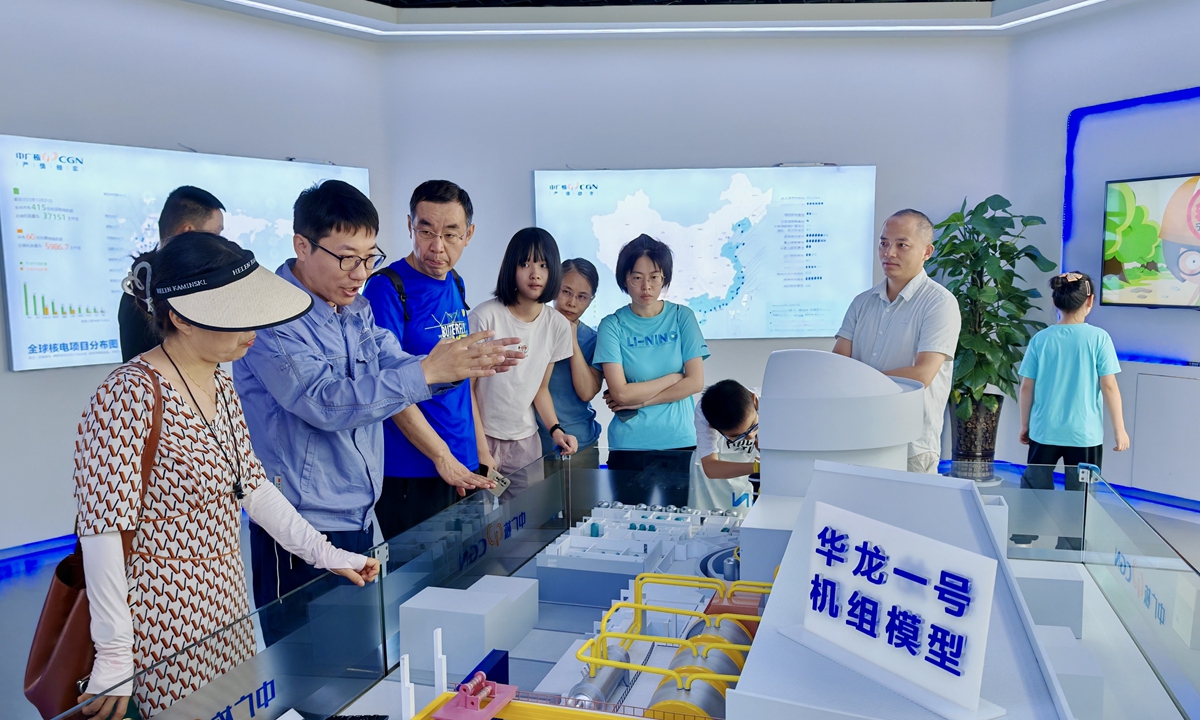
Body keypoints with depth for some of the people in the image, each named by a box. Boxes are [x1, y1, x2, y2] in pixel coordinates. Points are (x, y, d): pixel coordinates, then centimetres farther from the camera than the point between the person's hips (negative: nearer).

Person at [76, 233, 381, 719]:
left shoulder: (221, 387, 4)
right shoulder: (130, 395, -21)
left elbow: (253, 487, 10)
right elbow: (104, 533, -21)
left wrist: (325, 554, 8)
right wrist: (114, 657, -19)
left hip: (227, 611, 8)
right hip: (165, 623, -7)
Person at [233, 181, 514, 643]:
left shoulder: (358, 311, 8)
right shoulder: (273, 317, -17)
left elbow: (396, 369, 6)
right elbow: (325, 402, -27)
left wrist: (464, 365, -14)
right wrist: (427, 371, -31)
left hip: (359, 520, 8)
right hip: (301, 532, -7)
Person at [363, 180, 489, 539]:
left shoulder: (455, 285, 9)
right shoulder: (388, 288, -13)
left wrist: (479, 451, 13)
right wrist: (442, 457, -14)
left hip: (463, 468, 7)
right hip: (409, 472, -7)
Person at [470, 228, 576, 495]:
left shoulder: (558, 325, 0)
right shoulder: (486, 317, -15)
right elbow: (467, 388, -10)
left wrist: (555, 430, -6)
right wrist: (482, 450, -12)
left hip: (526, 443, 4)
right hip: (484, 437, -4)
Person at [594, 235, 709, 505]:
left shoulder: (682, 317, 1)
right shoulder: (612, 326, -4)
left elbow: (696, 382, -5)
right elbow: (620, 393, -12)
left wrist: (640, 400, -10)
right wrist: (676, 376, -5)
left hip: (680, 444, 1)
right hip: (629, 448, -1)